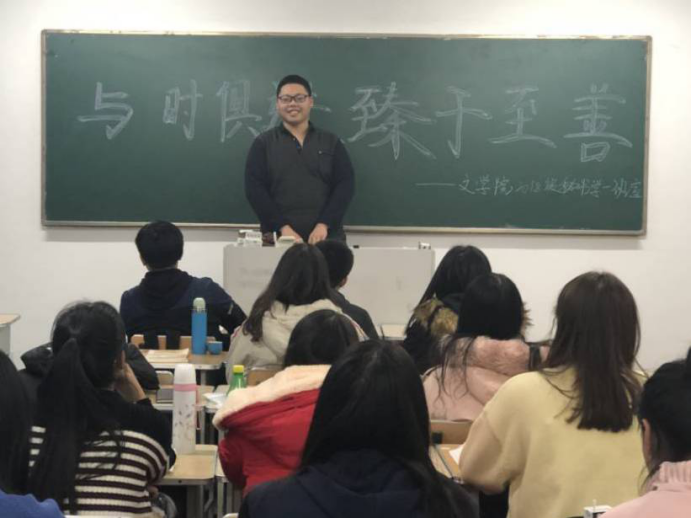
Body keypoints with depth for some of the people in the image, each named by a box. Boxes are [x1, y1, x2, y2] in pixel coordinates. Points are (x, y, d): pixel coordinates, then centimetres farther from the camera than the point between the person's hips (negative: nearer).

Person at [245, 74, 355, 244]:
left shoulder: (331, 142, 11)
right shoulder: (263, 143, 7)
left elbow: (345, 184, 2)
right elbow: (255, 189, -2)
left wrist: (324, 224, -11)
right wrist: (283, 227, -13)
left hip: (327, 237, 1)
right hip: (279, 237, -1)